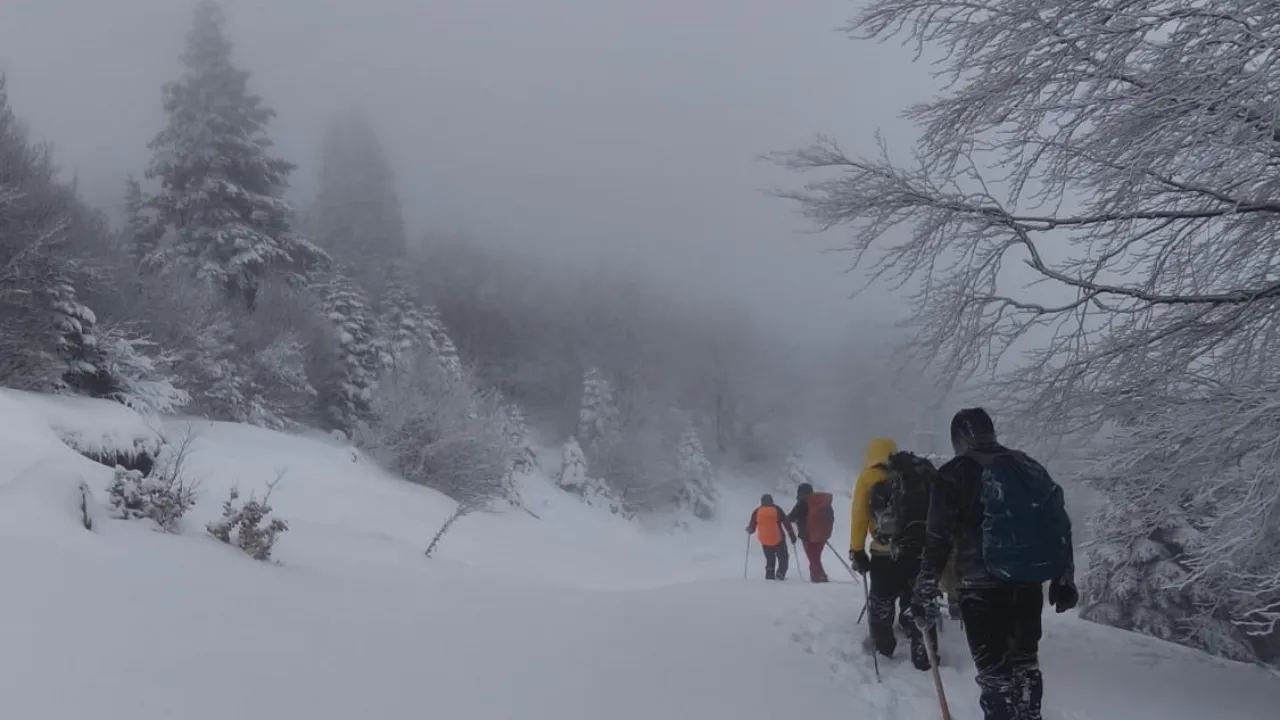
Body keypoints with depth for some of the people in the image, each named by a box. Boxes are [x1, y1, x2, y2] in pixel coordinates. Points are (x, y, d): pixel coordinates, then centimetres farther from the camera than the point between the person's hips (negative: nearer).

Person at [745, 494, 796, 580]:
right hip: (778, 540, -2)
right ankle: (780, 574, -9)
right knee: (783, 558, 11)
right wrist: (792, 536, 2)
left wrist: (748, 530, 28)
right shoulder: (777, 510, -2)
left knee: (770, 560, 20)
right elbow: (787, 524, -3)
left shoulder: (757, 512, 0)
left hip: (765, 541, 2)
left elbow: (751, 528, 4)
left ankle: (770, 576, 7)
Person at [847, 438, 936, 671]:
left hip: (887, 553, -3)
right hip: (921, 551, 3)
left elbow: (859, 516, -3)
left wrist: (857, 551, 0)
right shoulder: (921, 473, 12)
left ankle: (882, 647, 25)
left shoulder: (868, 477, 1)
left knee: (881, 602, 16)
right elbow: (933, 512, 12)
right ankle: (924, 657, 6)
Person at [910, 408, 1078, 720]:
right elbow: (1060, 524, 13)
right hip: (1029, 584, 6)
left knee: (995, 670, 1)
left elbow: (937, 538, -11)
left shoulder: (955, 473, -7)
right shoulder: (1030, 467, 10)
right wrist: (1064, 580, 21)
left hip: (982, 589, -6)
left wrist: (925, 593, -7)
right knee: (1024, 662, 20)